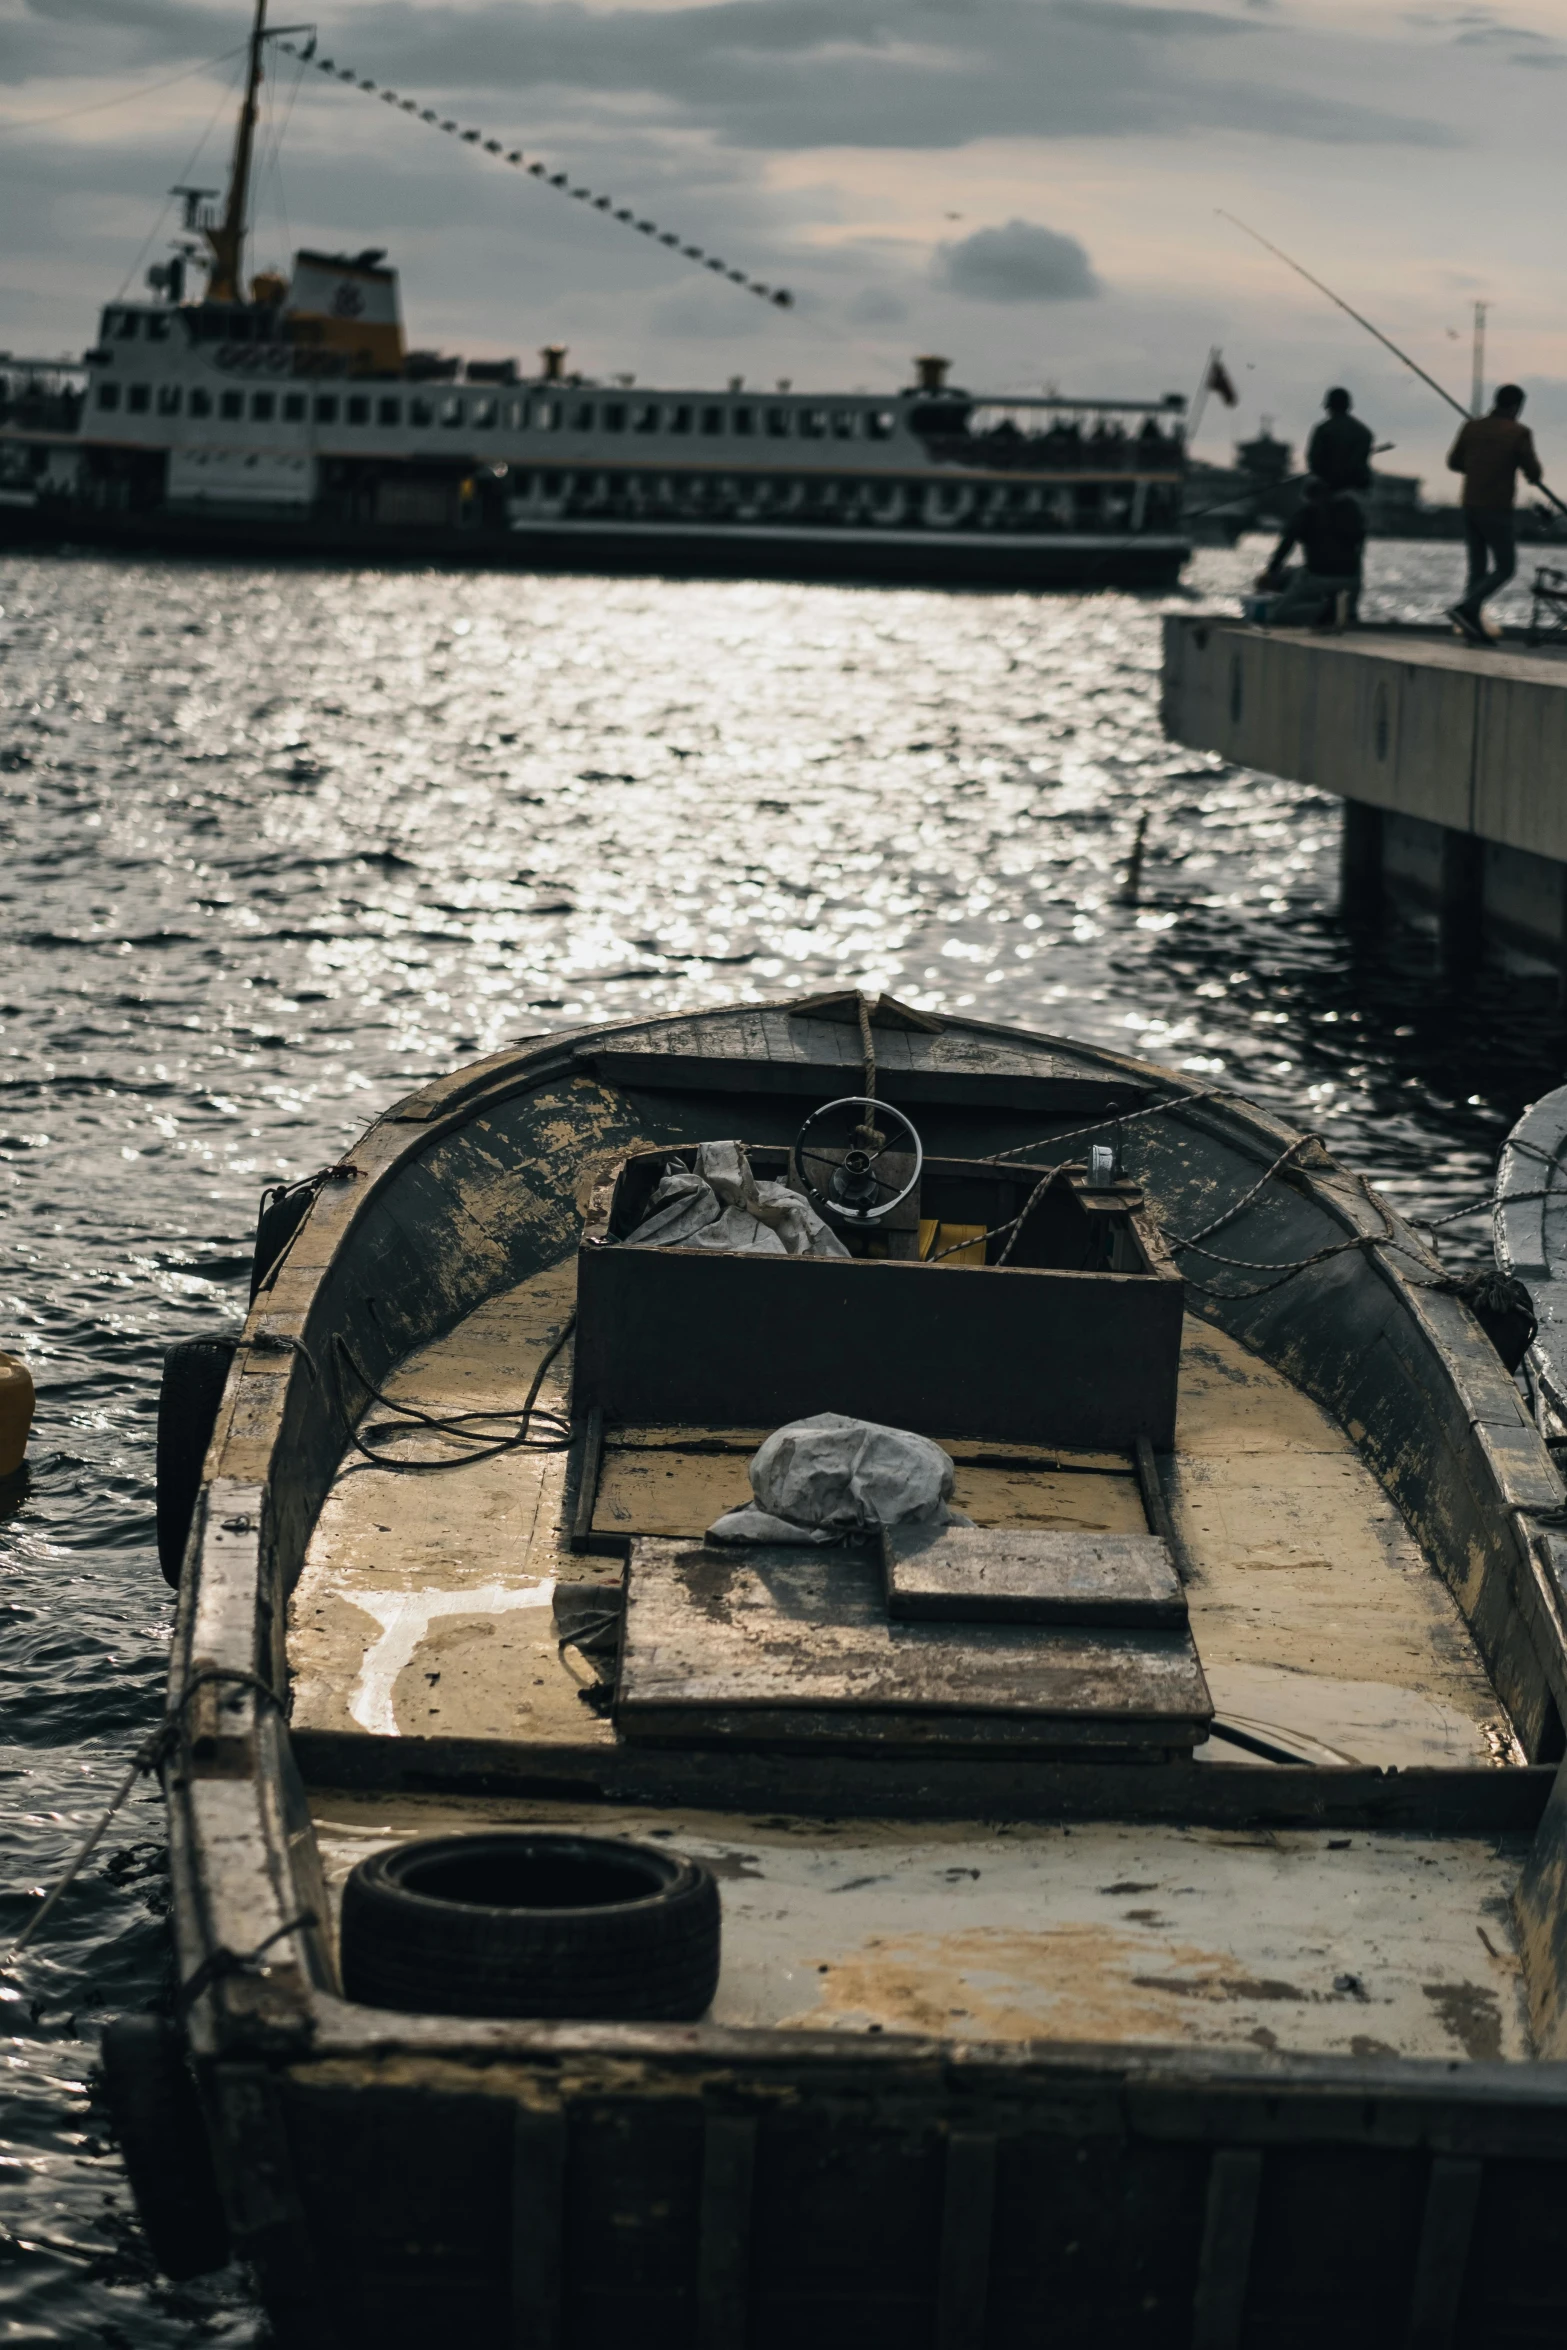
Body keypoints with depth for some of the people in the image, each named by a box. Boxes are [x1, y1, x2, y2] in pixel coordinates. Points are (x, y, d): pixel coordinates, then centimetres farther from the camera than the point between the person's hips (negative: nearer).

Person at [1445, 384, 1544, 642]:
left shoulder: (1471, 427, 4)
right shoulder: (1518, 433, -10)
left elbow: (1454, 462, 12)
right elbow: (1534, 473, -8)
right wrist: (1534, 476, 15)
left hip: (1470, 507, 6)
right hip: (1497, 511, -6)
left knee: (1477, 568, 11)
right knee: (1505, 568, 2)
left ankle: (1474, 629, 8)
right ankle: (1463, 607, -15)